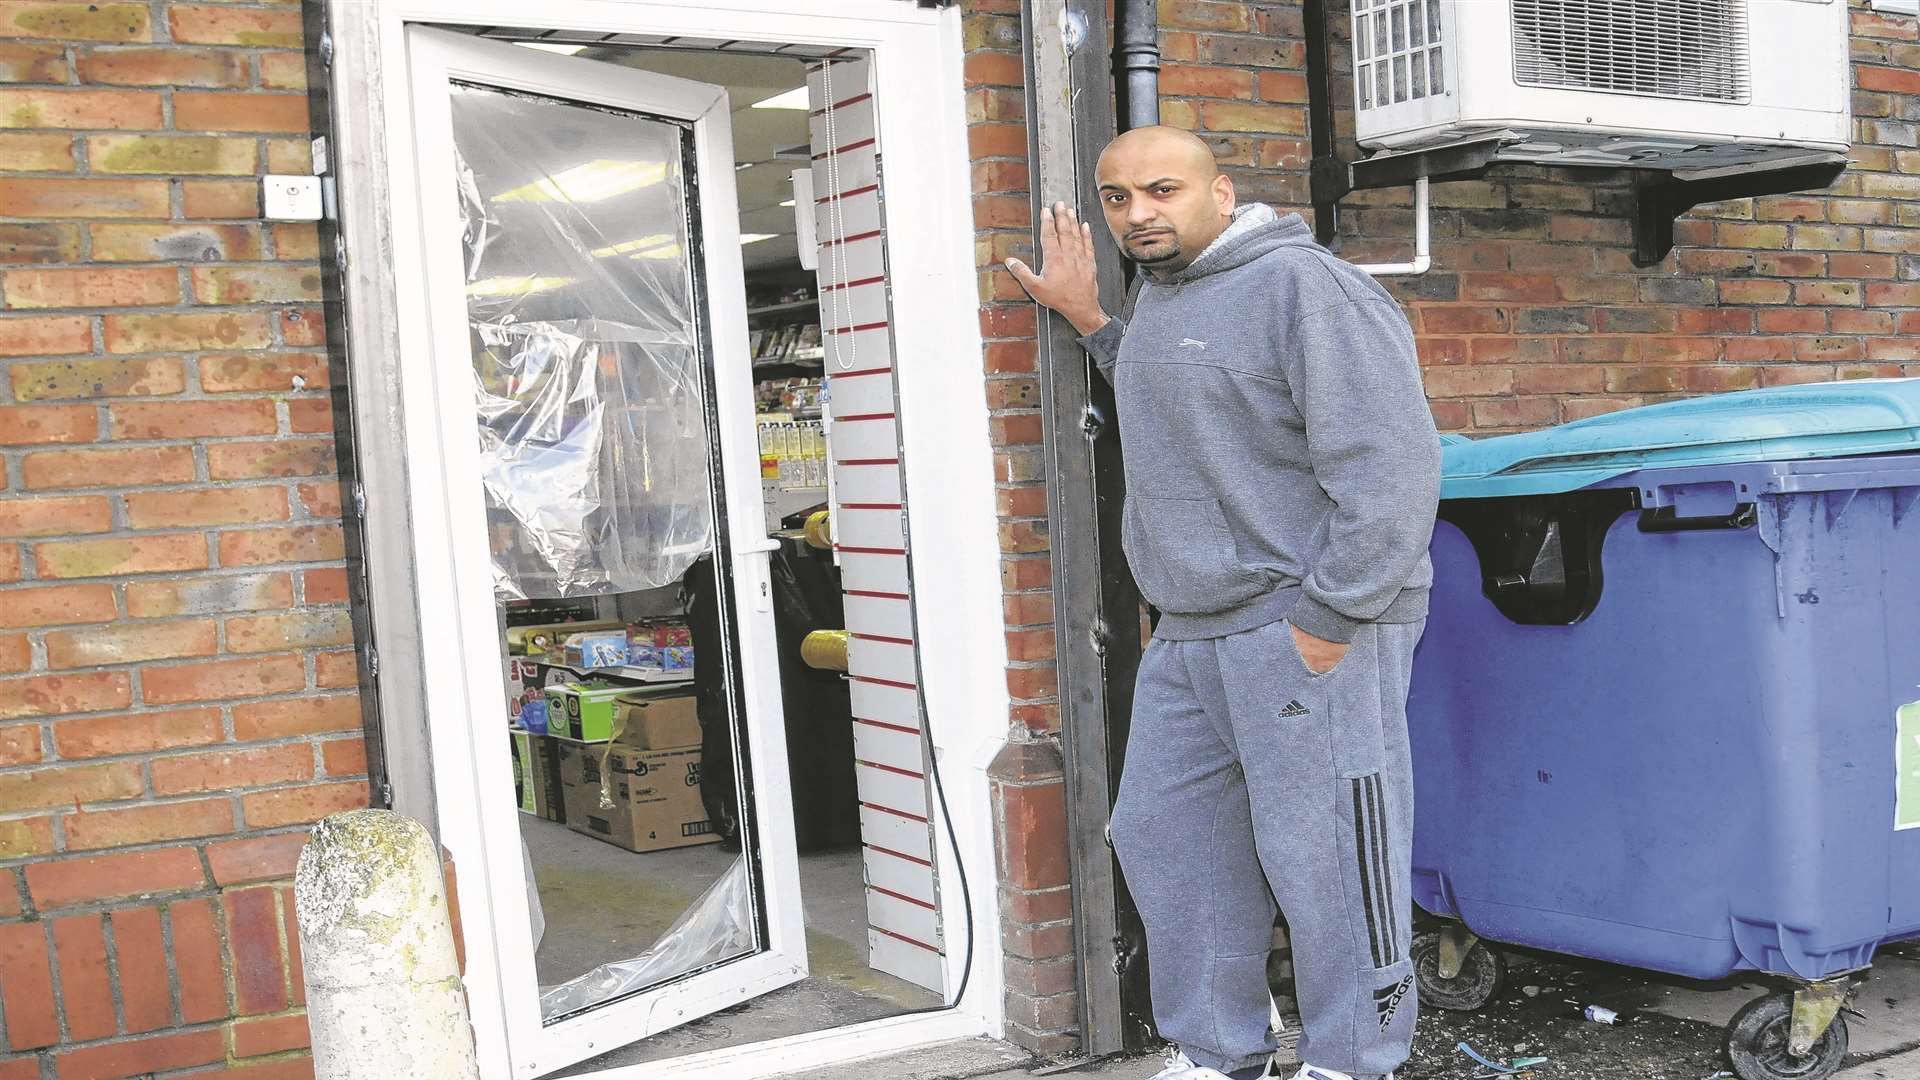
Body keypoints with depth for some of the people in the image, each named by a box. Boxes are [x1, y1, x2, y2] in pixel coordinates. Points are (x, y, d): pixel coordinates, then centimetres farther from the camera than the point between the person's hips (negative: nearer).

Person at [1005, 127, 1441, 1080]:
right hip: (1190, 634, 9)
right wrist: (1087, 321, 24)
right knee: (1165, 840, 13)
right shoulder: (1162, 295, 16)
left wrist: (1325, 624, -20)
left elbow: (1390, 465, -17)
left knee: (1322, 858, -3)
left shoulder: (1301, 286, -11)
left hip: (1309, 629, -9)